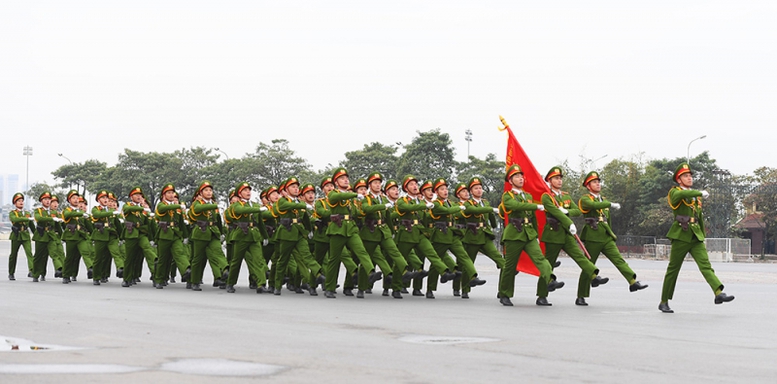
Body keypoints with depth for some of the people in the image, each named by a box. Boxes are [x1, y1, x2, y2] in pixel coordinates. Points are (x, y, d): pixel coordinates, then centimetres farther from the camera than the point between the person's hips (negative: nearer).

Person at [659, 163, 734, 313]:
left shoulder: (696, 197, 20)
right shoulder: (674, 192, -1)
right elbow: (681, 194, -27)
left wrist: (702, 237, 27)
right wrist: (700, 193, -33)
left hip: (696, 238, 5)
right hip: (680, 237, -5)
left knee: (705, 265, -12)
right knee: (673, 269, 1)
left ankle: (719, 294, -28)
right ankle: (664, 302, 12)